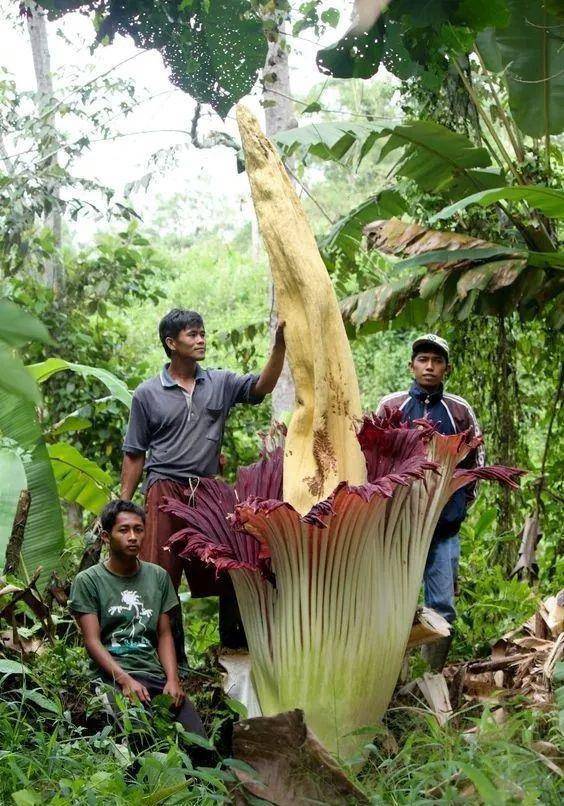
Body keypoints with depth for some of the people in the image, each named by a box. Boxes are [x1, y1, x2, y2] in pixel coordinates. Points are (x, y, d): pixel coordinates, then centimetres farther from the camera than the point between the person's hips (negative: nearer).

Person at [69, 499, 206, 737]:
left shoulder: (158, 576, 16)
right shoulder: (87, 581, 3)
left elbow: (164, 635, 14)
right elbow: (92, 641, -4)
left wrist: (172, 679, -4)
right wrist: (125, 679, -18)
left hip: (156, 673, 4)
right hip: (111, 674, -4)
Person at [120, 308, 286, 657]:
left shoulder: (221, 383, 10)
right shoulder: (148, 394, 5)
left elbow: (262, 386, -5)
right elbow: (135, 455, 7)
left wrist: (280, 344, -20)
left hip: (209, 492, 2)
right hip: (165, 492, -2)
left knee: (225, 570, 2)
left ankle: (236, 647, 13)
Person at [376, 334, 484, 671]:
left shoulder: (460, 411, 8)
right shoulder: (391, 406, 5)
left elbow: (476, 461, 14)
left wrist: (460, 505, 4)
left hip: (444, 526, 1)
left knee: (443, 605, 1)